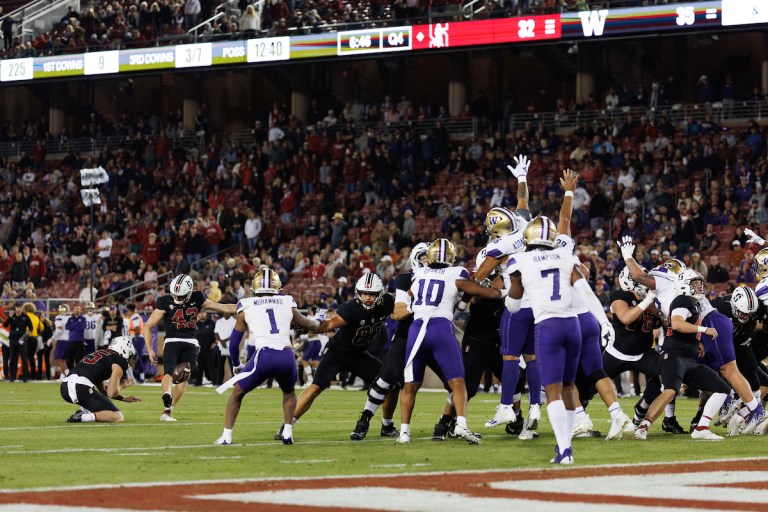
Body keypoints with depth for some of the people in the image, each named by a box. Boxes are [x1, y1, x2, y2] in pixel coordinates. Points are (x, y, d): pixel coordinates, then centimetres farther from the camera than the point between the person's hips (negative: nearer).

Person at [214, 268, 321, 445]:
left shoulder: (246, 307, 15)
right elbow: (308, 324, 36)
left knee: (237, 393, 19)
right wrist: (319, 323, 59)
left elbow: (234, 341, 21)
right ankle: (287, 433, 18)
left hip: (264, 356, -2)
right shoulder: (287, 304, 18)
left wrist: (236, 364, 38)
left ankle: (226, 436, 11)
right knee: (288, 392, 32)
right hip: (287, 356, 2)